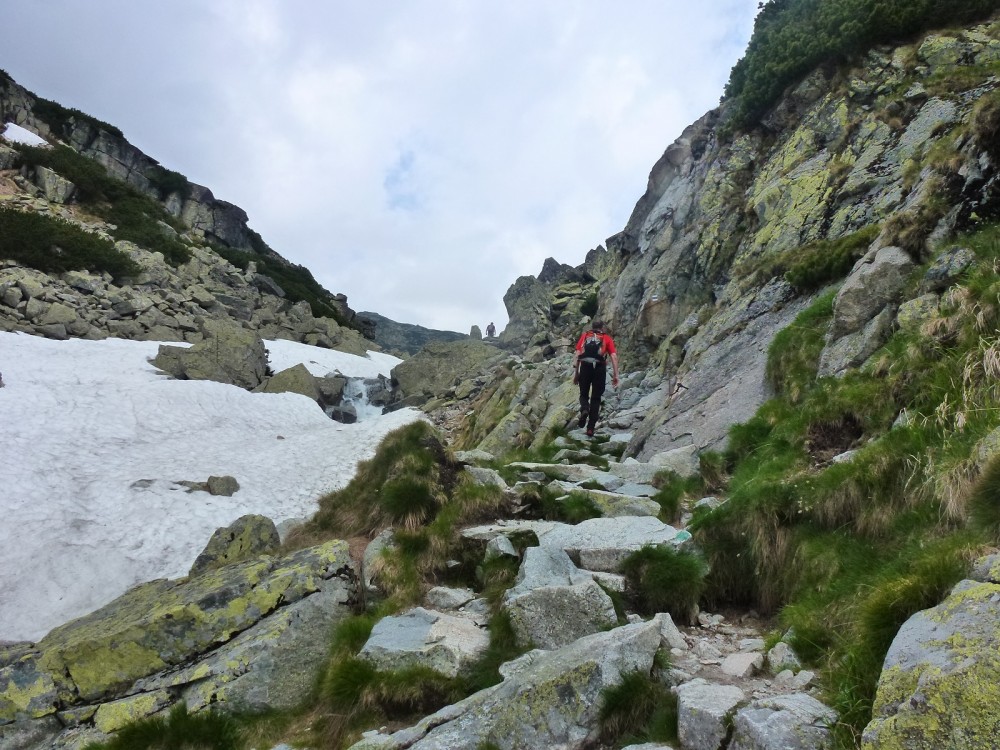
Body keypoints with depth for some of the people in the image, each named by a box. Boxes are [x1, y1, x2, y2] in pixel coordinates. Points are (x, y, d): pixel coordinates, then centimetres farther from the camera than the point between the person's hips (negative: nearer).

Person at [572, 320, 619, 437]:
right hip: (600, 367, 0)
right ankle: (590, 428, 2)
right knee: (596, 398, 9)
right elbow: (614, 357, 4)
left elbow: (577, 355, 10)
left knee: (584, 394, 18)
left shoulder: (585, 336, 19)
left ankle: (584, 410, -15)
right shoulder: (607, 338, 17)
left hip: (585, 366, 1)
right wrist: (615, 375, 3)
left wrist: (575, 372, 11)